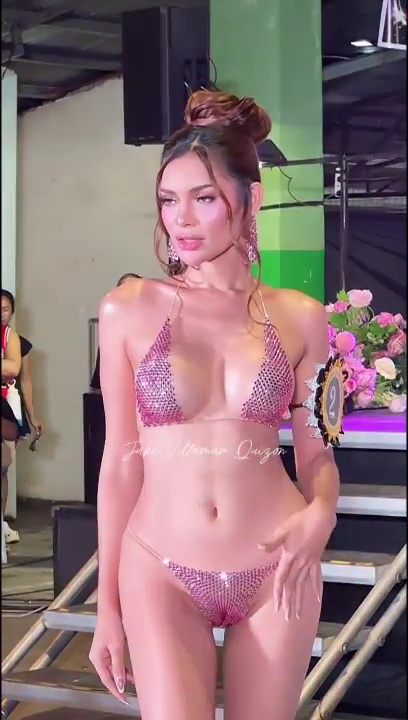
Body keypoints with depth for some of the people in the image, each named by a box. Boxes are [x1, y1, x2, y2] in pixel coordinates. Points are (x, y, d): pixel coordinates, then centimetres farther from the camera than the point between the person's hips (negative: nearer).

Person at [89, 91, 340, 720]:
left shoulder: (300, 318, 1)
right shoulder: (130, 310, -2)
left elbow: (316, 451, 9)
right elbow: (122, 458, 1)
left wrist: (320, 513, -13)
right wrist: (107, 603, 2)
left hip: (277, 568, 1)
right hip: (162, 570, -1)